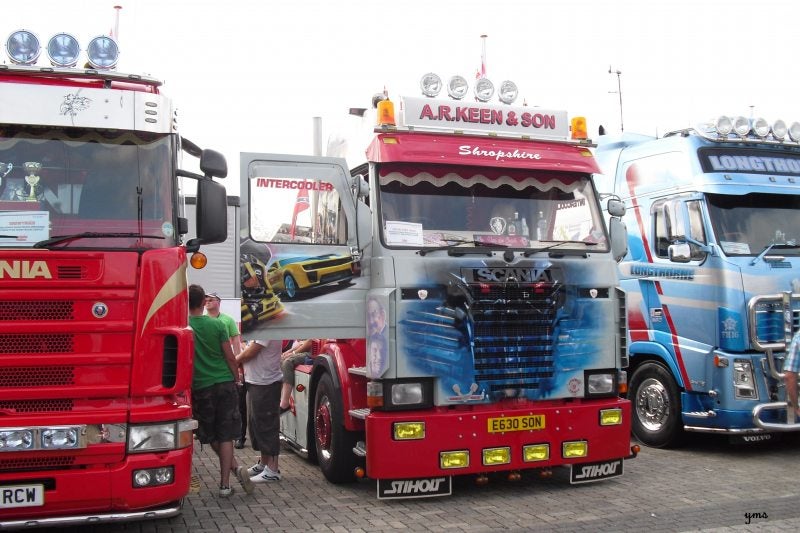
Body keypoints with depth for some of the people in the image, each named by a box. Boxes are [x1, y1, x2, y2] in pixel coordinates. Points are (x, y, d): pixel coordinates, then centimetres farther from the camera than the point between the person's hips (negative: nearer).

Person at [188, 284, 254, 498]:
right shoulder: (217, 324, -4)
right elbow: (230, 357, -2)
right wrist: (236, 379, 11)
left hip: (201, 387, -1)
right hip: (225, 384, 1)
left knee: (211, 436, 14)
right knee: (225, 435, 5)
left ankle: (235, 468, 1)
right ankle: (224, 484, -1)